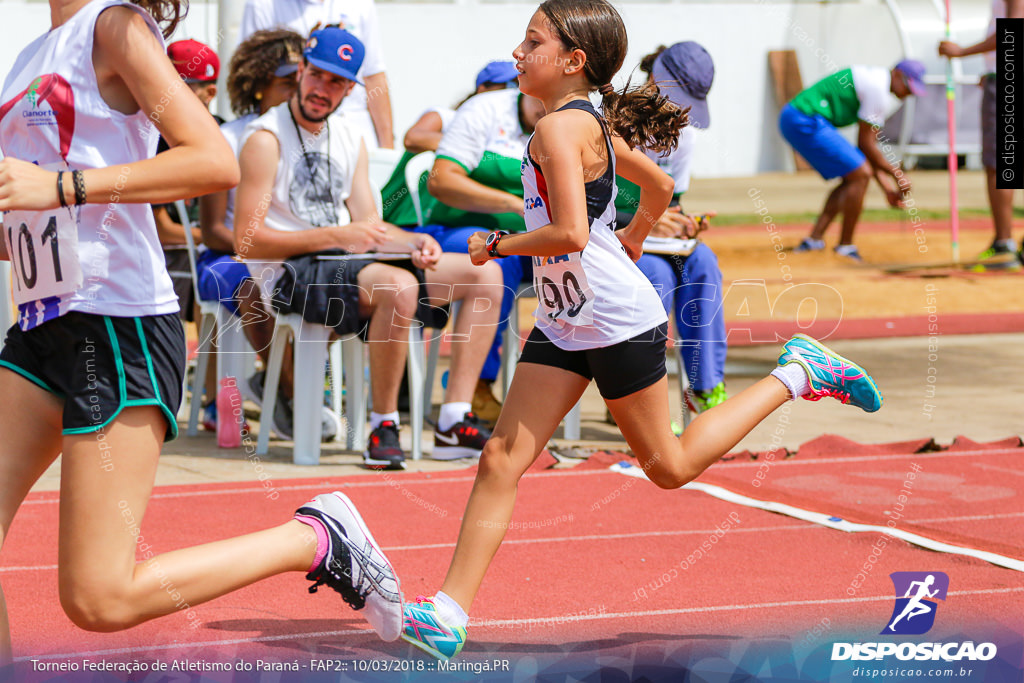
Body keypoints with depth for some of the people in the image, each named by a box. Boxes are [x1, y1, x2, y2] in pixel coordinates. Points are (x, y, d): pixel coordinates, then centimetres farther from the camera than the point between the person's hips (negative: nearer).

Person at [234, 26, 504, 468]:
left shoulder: (350, 141, 16)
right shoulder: (266, 140, -8)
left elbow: (368, 227, 15)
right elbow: (247, 241, -15)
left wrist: (414, 242, -7)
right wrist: (337, 236, -21)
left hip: (345, 266, 8)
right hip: (290, 274, -8)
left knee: (484, 274, 0)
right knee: (398, 286, -37)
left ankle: (454, 425, -8)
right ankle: (383, 426, -22)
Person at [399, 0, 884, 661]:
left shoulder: (559, 128, -20)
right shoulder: (594, 124, 9)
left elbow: (570, 234, -29)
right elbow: (659, 186, 21)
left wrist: (497, 244, -15)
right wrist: (634, 237, 37)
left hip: (619, 324, -9)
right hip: (565, 326, 9)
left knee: (668, 465, 8)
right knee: (500, 461, -1)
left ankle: (795, 374, 19)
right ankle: (448, 613, -4)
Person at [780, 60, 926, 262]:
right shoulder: (878, 89, -12)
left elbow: (868, 146, 21)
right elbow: (866, 145, -8)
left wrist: (886, 187, 17)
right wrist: (896, 174, 0)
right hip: (806, 122, -11)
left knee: (852, 178, 16)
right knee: (860, 174, -11)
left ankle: (814, 239, 13)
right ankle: (845, 246, -2)